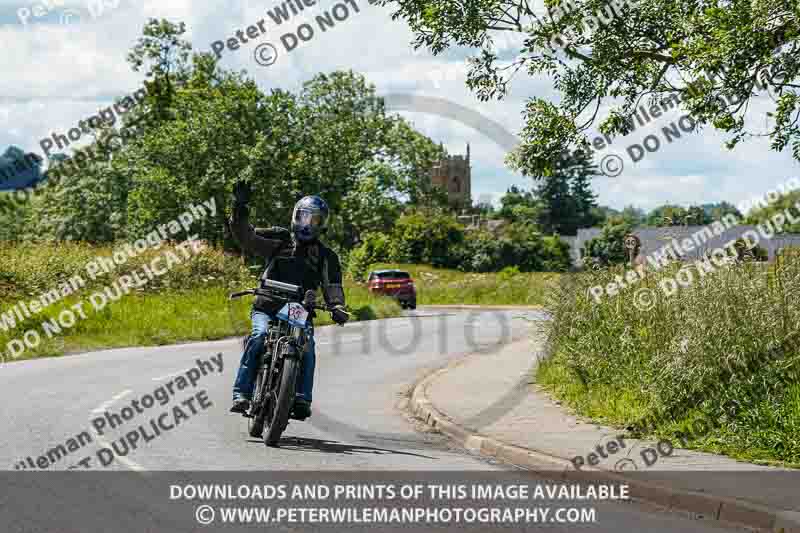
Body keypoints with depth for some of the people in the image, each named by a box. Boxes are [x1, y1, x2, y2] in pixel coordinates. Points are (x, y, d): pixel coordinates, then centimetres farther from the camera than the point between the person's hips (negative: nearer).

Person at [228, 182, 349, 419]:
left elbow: (332, 285, 1)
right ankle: (241, 393, -30)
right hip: (266, 308, -1)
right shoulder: (279, 240, 9)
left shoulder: (326, 257, 12)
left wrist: (337, 307, -20)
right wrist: (240, 208, -13)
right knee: (259, 336, -28)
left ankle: (302, 399, -23)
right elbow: (245, 237, 2)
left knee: (307, 346, -25)